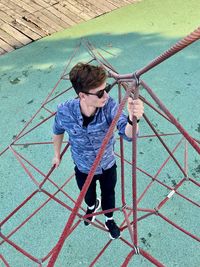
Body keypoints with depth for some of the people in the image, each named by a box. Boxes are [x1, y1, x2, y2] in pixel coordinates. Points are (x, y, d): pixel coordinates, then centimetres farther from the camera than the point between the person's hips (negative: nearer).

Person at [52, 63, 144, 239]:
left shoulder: (109, 105, -32)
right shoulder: (65, 111, -30)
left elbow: (128, 134, -43)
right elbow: (58, 132, -7)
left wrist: (132, 118, -66)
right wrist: (57, 154, 8)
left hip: (108, 166, 0)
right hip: (83, 169, 1)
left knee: (109, 195, 27)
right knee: (88, 196, 31)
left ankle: (109, 220, 60)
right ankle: (92, 207, 69)